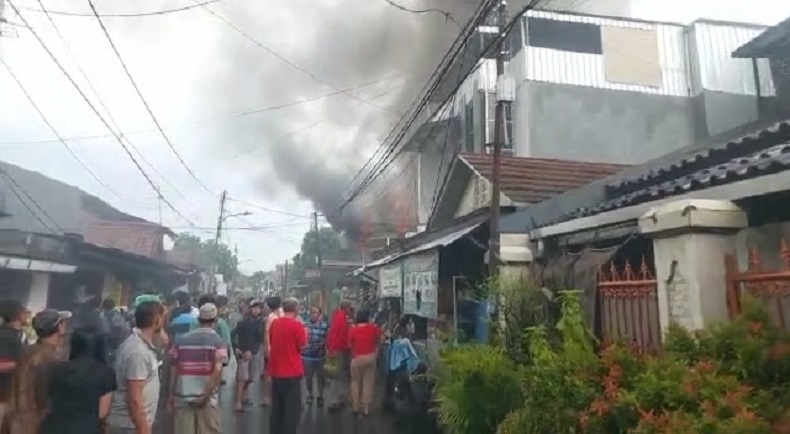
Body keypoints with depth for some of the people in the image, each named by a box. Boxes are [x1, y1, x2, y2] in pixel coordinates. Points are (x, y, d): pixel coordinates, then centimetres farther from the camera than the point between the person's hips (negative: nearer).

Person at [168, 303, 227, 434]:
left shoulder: (181, 340, 7)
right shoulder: (218, 342, -5)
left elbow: (173, 370, 7)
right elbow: (217, 371, -16)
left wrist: (172, 395, 14)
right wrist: (205, 396, -13)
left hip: (182, 397, 3)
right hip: (206, 398, -3)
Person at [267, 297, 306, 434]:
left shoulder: (274, 323, 4)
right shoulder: (296, 325, -14)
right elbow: (302, 346, -8)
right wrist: (305, 334, 8)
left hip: (275, 371, 6)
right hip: (291, 372, -6)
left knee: (277, 407, 16)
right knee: (292, 408, 3)